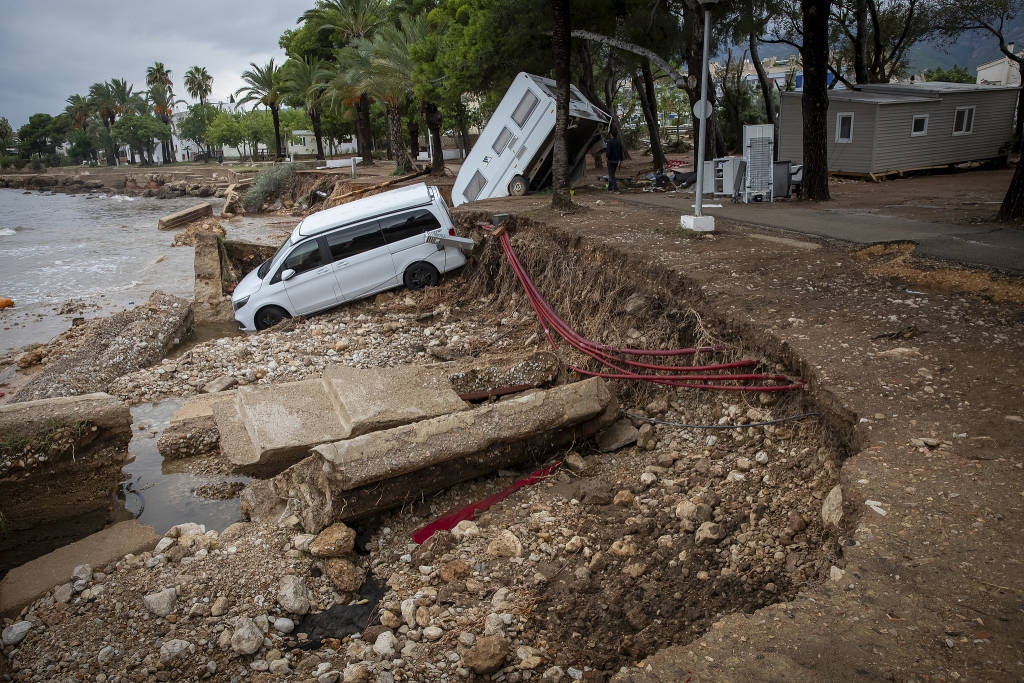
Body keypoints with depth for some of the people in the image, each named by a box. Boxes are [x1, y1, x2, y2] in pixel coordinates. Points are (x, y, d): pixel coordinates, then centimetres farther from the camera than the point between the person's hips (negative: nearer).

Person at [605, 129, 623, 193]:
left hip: (611, 161, -7)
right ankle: (610, 188, 27)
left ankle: (616, 190, -13)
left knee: (612, 176, -4)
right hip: (616, 161, 7)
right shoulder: (619, 142, 6)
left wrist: (606, 154, 0)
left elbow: (608, 153, -21)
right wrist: (620, 161, 17)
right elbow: (621, 152, 10)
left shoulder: (610, 142, -15)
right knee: (611, 174, 20)